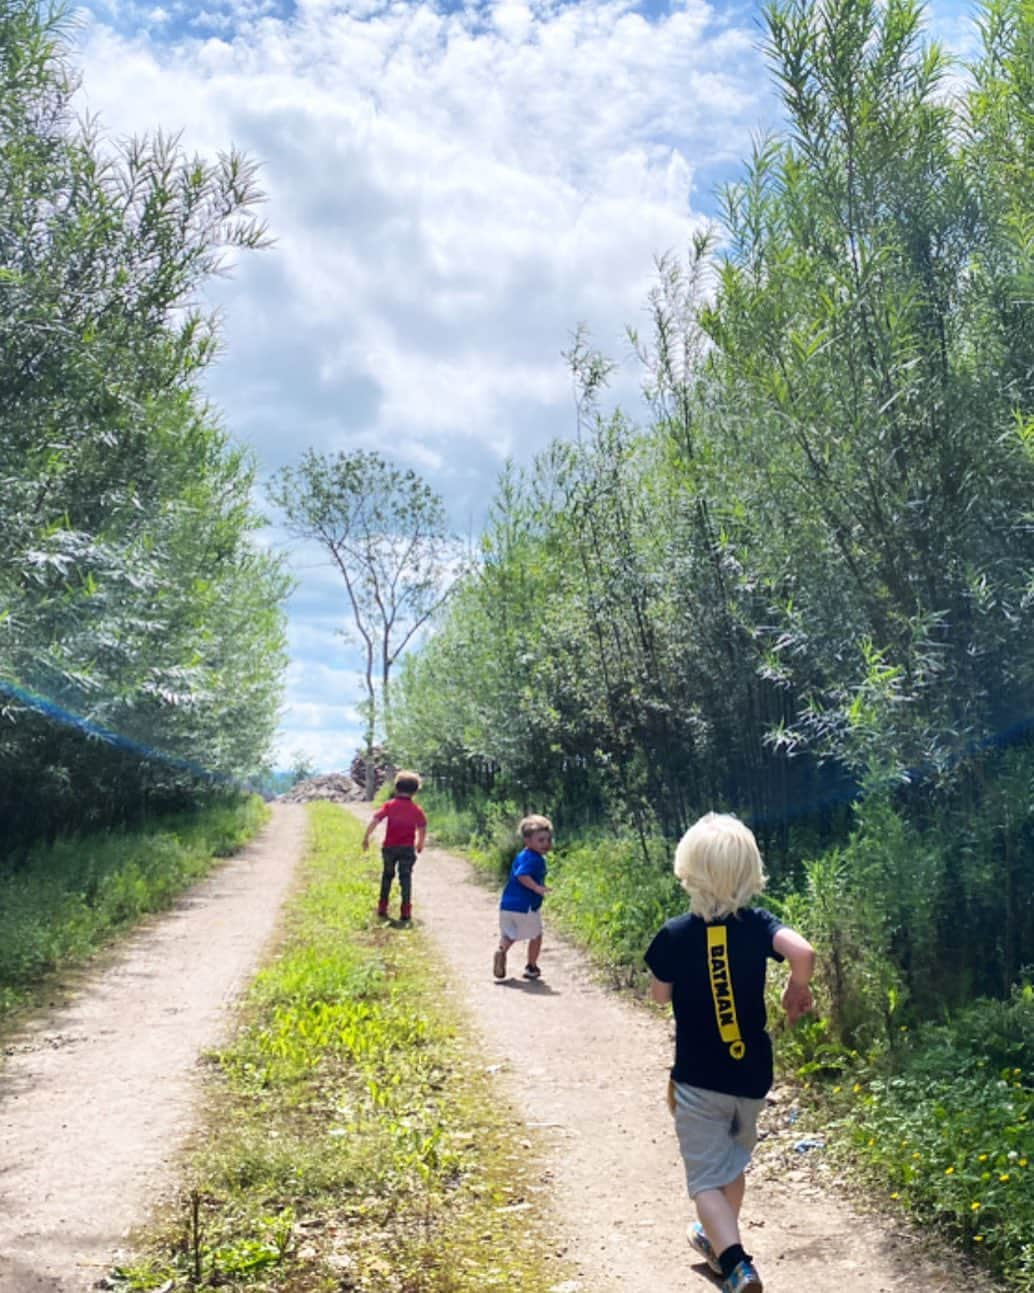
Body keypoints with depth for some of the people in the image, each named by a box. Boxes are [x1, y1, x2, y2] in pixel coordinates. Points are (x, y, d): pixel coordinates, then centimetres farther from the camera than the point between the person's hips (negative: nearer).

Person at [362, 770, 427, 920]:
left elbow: (374, 820, -10)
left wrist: (366, 838, -5)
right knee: (406, 878, 3)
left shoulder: (389, 805, -2)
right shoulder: (416, 808, 0)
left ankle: (382, 907, 21)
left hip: (389, 847, 1)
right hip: (407, 848, -1)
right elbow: (423, 829, 0)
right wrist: (420, 844, 16)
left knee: (387, 876, 18)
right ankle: (406, 911, -3)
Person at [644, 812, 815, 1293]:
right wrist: (798, 987, -9)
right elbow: (803, 951, -28)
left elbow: (660, 994, 1)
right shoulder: (758, 924, -11)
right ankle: (719, 1240, 44)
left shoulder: (674, 935, -13)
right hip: (751, 1073, 4)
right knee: (733, 1164, 26)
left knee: (708, 1177, 4)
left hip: (698, 1077, -3)